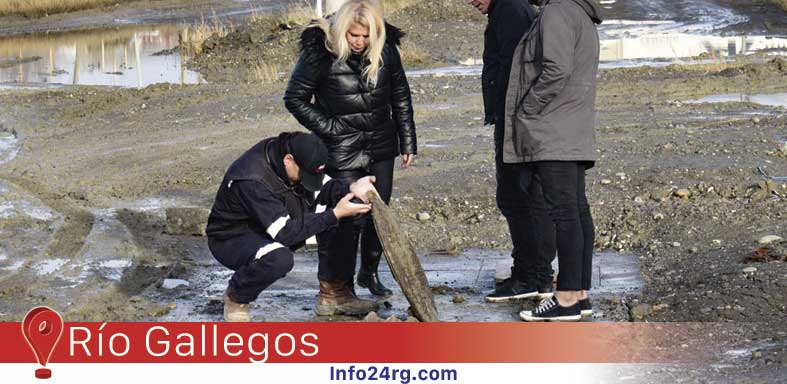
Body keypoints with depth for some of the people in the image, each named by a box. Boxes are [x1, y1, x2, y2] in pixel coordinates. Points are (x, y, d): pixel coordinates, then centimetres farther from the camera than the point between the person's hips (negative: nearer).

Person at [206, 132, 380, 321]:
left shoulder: (289, 150, -11)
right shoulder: (252, 180, -34)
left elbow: (322, 188, -2)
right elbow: (285, 232, -34)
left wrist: (351, 189, -24)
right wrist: (335, 214, -34)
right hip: (231, 239, -8)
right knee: (279, 259, -39)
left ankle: (332, 294, 4)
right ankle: (236, 298, -10)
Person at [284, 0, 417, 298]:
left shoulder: (385, 49, -5)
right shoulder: (319, 51, -16)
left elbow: (400, 97, 7)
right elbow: (295, 98, -6)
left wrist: (407, 142, 7)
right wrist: (328, 128, -12)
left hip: (381, 146, 4)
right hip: (342, 150, -4)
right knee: (347, 218, -8)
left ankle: (370, 272, 32)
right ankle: (338, 286, 4)